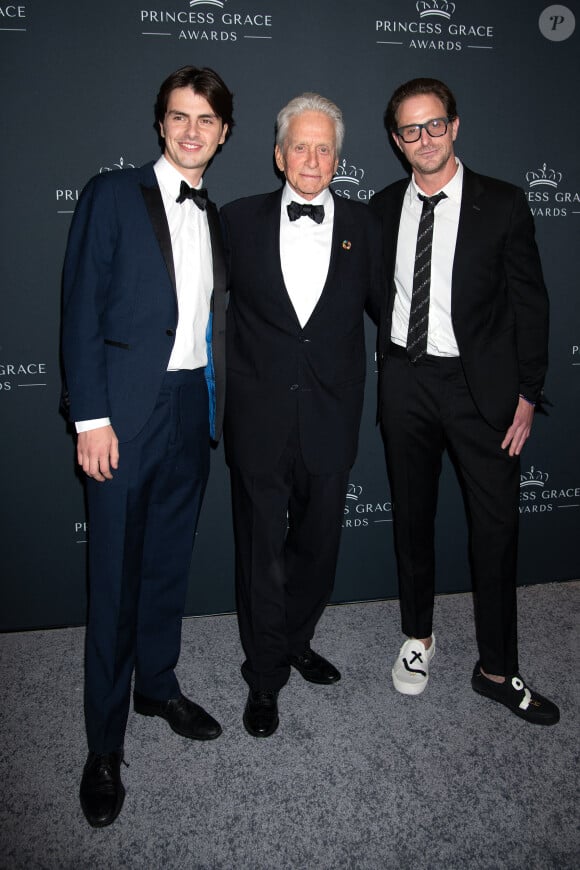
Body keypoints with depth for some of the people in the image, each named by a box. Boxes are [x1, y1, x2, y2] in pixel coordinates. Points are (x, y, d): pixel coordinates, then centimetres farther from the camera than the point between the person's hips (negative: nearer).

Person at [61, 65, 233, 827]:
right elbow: (81, 310, -7)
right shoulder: (113, 195, -1)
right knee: (115, 573, 1)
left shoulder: (216, 216, 14)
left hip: (193, 406, 5)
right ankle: (104, 746, 15)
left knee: (171, 559, 15)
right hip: (128, 407, -5)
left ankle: (158, 685, 35)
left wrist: (217, 406, 7)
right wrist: (91, 417, -14)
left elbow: (213, 319, 14)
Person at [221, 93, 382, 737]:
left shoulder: (362, 225, 6)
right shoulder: (240, 220, 2)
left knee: (318, 542, 15)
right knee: (261, 546, 9)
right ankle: (265, 673, 28)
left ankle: (297, 641, 41)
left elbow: (383, 304, 12)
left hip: (329, 419, 2)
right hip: (259, 418, -1)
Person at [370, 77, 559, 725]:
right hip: (406, 381, 3)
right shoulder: (383, 208, 6)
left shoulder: (502, 204, -3)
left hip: (479, 383, -2)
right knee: (412, 515, 13)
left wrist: (527, 393, -8)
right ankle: (417, 637, 34)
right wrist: (396, 346, 1)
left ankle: (496, 670, 18)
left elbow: (529, 303, -3)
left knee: (496, 525, 1)